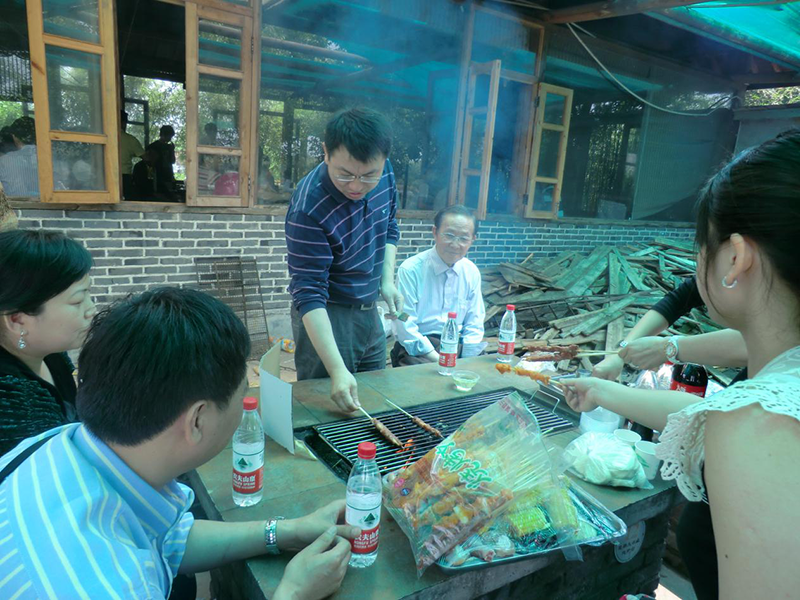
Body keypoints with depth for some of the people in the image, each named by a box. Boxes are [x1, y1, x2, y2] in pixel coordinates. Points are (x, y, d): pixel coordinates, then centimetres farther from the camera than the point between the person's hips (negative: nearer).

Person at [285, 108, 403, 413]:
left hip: (369, 312, 7)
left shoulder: (384, 173, -10)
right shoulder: (308, 209, -30)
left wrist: (387, 279, -3)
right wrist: (337, 371, -37)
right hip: (327, 317, -6)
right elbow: (309, 295, -30)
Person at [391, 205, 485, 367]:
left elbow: (474, 324, 10)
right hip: (417, 349, -5)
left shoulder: (472, 272, 6)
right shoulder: (410, 270, -10)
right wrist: (439, 361, -17)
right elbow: (405, 328, -13)